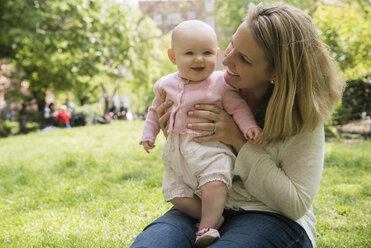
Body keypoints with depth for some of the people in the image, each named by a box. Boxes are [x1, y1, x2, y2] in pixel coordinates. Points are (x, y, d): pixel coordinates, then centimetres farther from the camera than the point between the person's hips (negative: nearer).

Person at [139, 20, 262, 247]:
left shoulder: (220, 83, -3)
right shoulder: (167, 84, 9)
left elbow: (238, 108, -1)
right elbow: (155, 111, 22)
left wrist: (249, 127, -16)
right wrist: (149, 134, 17)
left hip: (209, 146, -5)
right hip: (176, 150, 5)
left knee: (214, 183, -28)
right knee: (174, 192, -2)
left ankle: (208, 227, -17)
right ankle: (213, 217, 8)